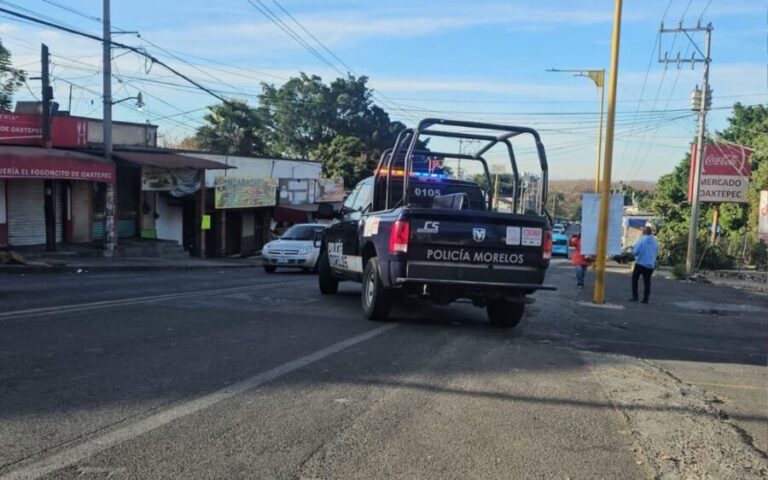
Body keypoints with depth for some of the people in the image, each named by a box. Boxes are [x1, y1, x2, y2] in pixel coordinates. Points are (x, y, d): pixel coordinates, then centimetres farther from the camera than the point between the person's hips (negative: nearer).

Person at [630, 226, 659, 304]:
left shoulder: (642, 240, -12)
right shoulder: (655, 242, 2)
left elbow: (635, 251, -15)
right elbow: (656, 253, 11)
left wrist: (633, 249, 6)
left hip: (640, 263, -4)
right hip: (650, 265, 4)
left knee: (634, 280, 11)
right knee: (647, 282, 9)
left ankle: (635, 296, 5)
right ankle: (645, 299, 5)